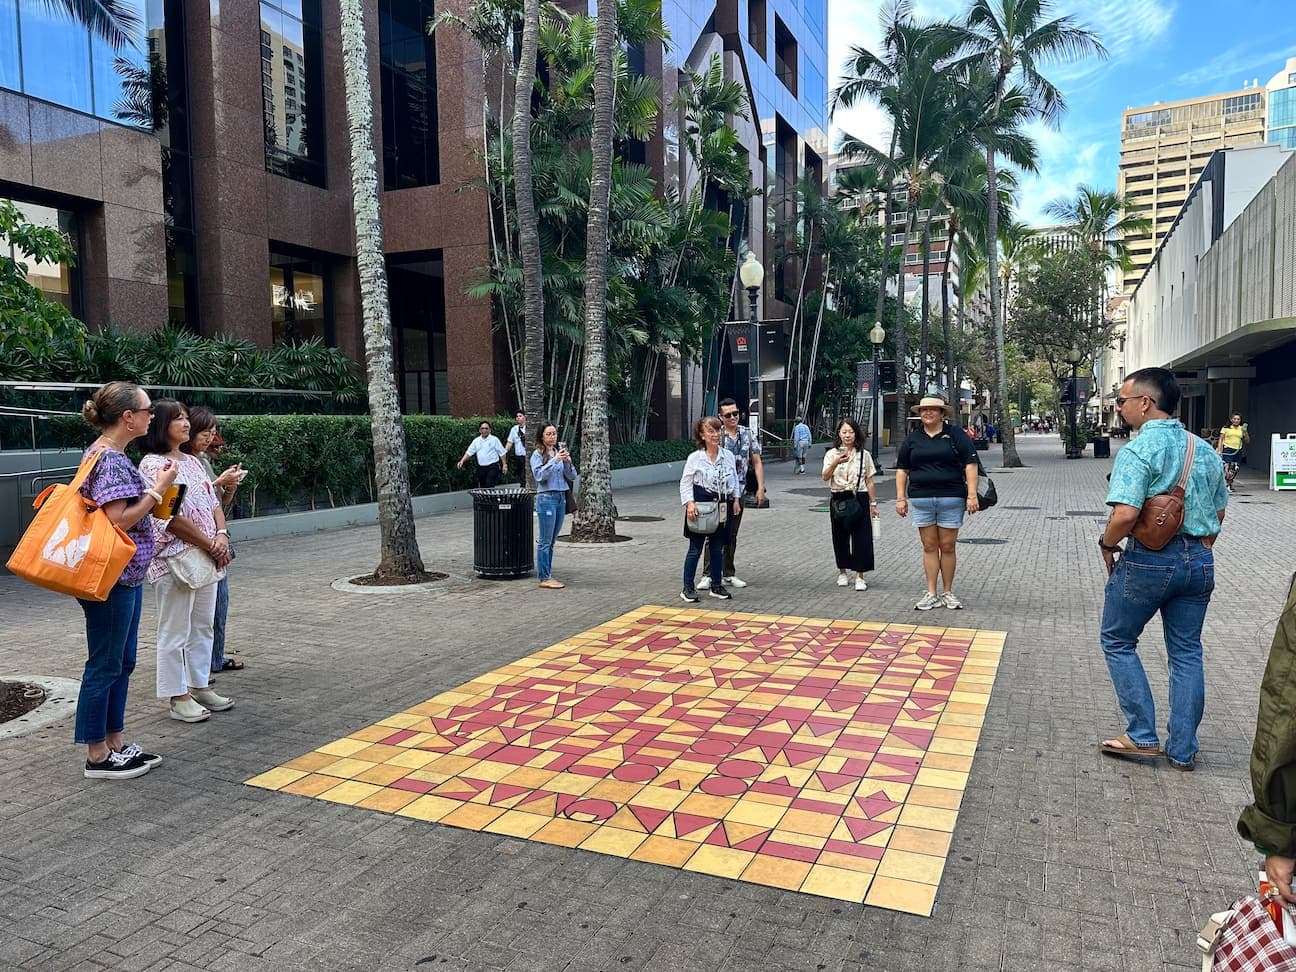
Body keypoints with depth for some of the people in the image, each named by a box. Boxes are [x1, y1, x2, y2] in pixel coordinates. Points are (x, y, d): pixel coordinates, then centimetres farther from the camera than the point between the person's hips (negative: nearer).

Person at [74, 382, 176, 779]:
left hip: (126, 576, 10)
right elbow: (120, 520, -23)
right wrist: (158, 488, -16)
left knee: (123, 662, 16)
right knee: (104, 666, 0)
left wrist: (155, 486, 9)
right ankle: (97, 757, 12)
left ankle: (117, 745, 26)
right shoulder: (109, 459, -18)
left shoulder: (108, 454, 13)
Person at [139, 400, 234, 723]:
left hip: (206, 558, 8)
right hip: (174, 559, -8)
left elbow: (213, 503, 13)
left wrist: (222, 534, -6)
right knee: (175, 631, 2)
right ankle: (178, 696, 12)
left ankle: (200, 686, 28)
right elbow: (169, 517, -18)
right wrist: (210, 544, -15)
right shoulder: (152, 464, -11)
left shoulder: (192, 462, 13)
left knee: (203, 625, 16)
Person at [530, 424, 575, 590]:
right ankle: (545, 578, 0)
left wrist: (567, 462, -9)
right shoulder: (538, 455, -3)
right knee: (546, 541, -4)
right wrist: (555, 460, -22)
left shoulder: (560, 452, 13)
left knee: (551, 541, 11)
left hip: (561, 498, 6)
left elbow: (572, 476, 9)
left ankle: (547, 575, 16)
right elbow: (539, 475, -17)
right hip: (546, 498, -6)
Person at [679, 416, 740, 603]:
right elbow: (685, 482, -6)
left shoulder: (728, 455, 5)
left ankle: (716, 585, 24)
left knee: (717, 548, 12)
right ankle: (688, 588, 10)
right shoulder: (695, 457, -7)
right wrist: (690, 503, -16)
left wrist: (735, 500, 9)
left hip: (721, 506, 4)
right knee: (695, 549, 1)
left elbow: (734, 479, 16)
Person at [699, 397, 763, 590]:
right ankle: (707, 575, 1)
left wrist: (761, 487, 2)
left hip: (738, 492, 4)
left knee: (732, 535, 12)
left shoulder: (747, 435, 6)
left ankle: (729, 574, 22)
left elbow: (757, 462, 9)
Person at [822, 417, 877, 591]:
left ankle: (859, 576, 3)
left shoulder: (864, 454, 5)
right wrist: (835, 463, -30)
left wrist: (873, 503, 7)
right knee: (840, 536, 8)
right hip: (839, 499, 0)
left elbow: (869, 481, 8)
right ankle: (842, 572, 24)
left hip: (859, 499, 0)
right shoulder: (832, 454, 1)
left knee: (861, 537, -4)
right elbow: (825, 477, -13)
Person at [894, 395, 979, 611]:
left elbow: (970, 465, -2)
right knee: (929, 547, 5)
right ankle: (931, 594, 11)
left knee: (948, 547, 4)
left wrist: (972, 495, -10)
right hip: (921, 499, 2)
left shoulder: (956, 435, 2)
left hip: (951, 498, -2)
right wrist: (901, 498, 5)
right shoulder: (912, 438, 9)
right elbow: (902, 469, 12)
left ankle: (947, 592, 17)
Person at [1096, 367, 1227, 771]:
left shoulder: (1137, 451, -16)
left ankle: (1143, 736, 11)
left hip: (1147, 560, -7)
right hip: (1199, 561, 7)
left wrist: (1107, 545, -8)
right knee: (1187, 653, 13)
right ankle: (1183, 750, 20)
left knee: (1117, 641, 12)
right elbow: (1218, 513, 17)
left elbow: (1125, 515, -26)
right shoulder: (1206, 452, 8)